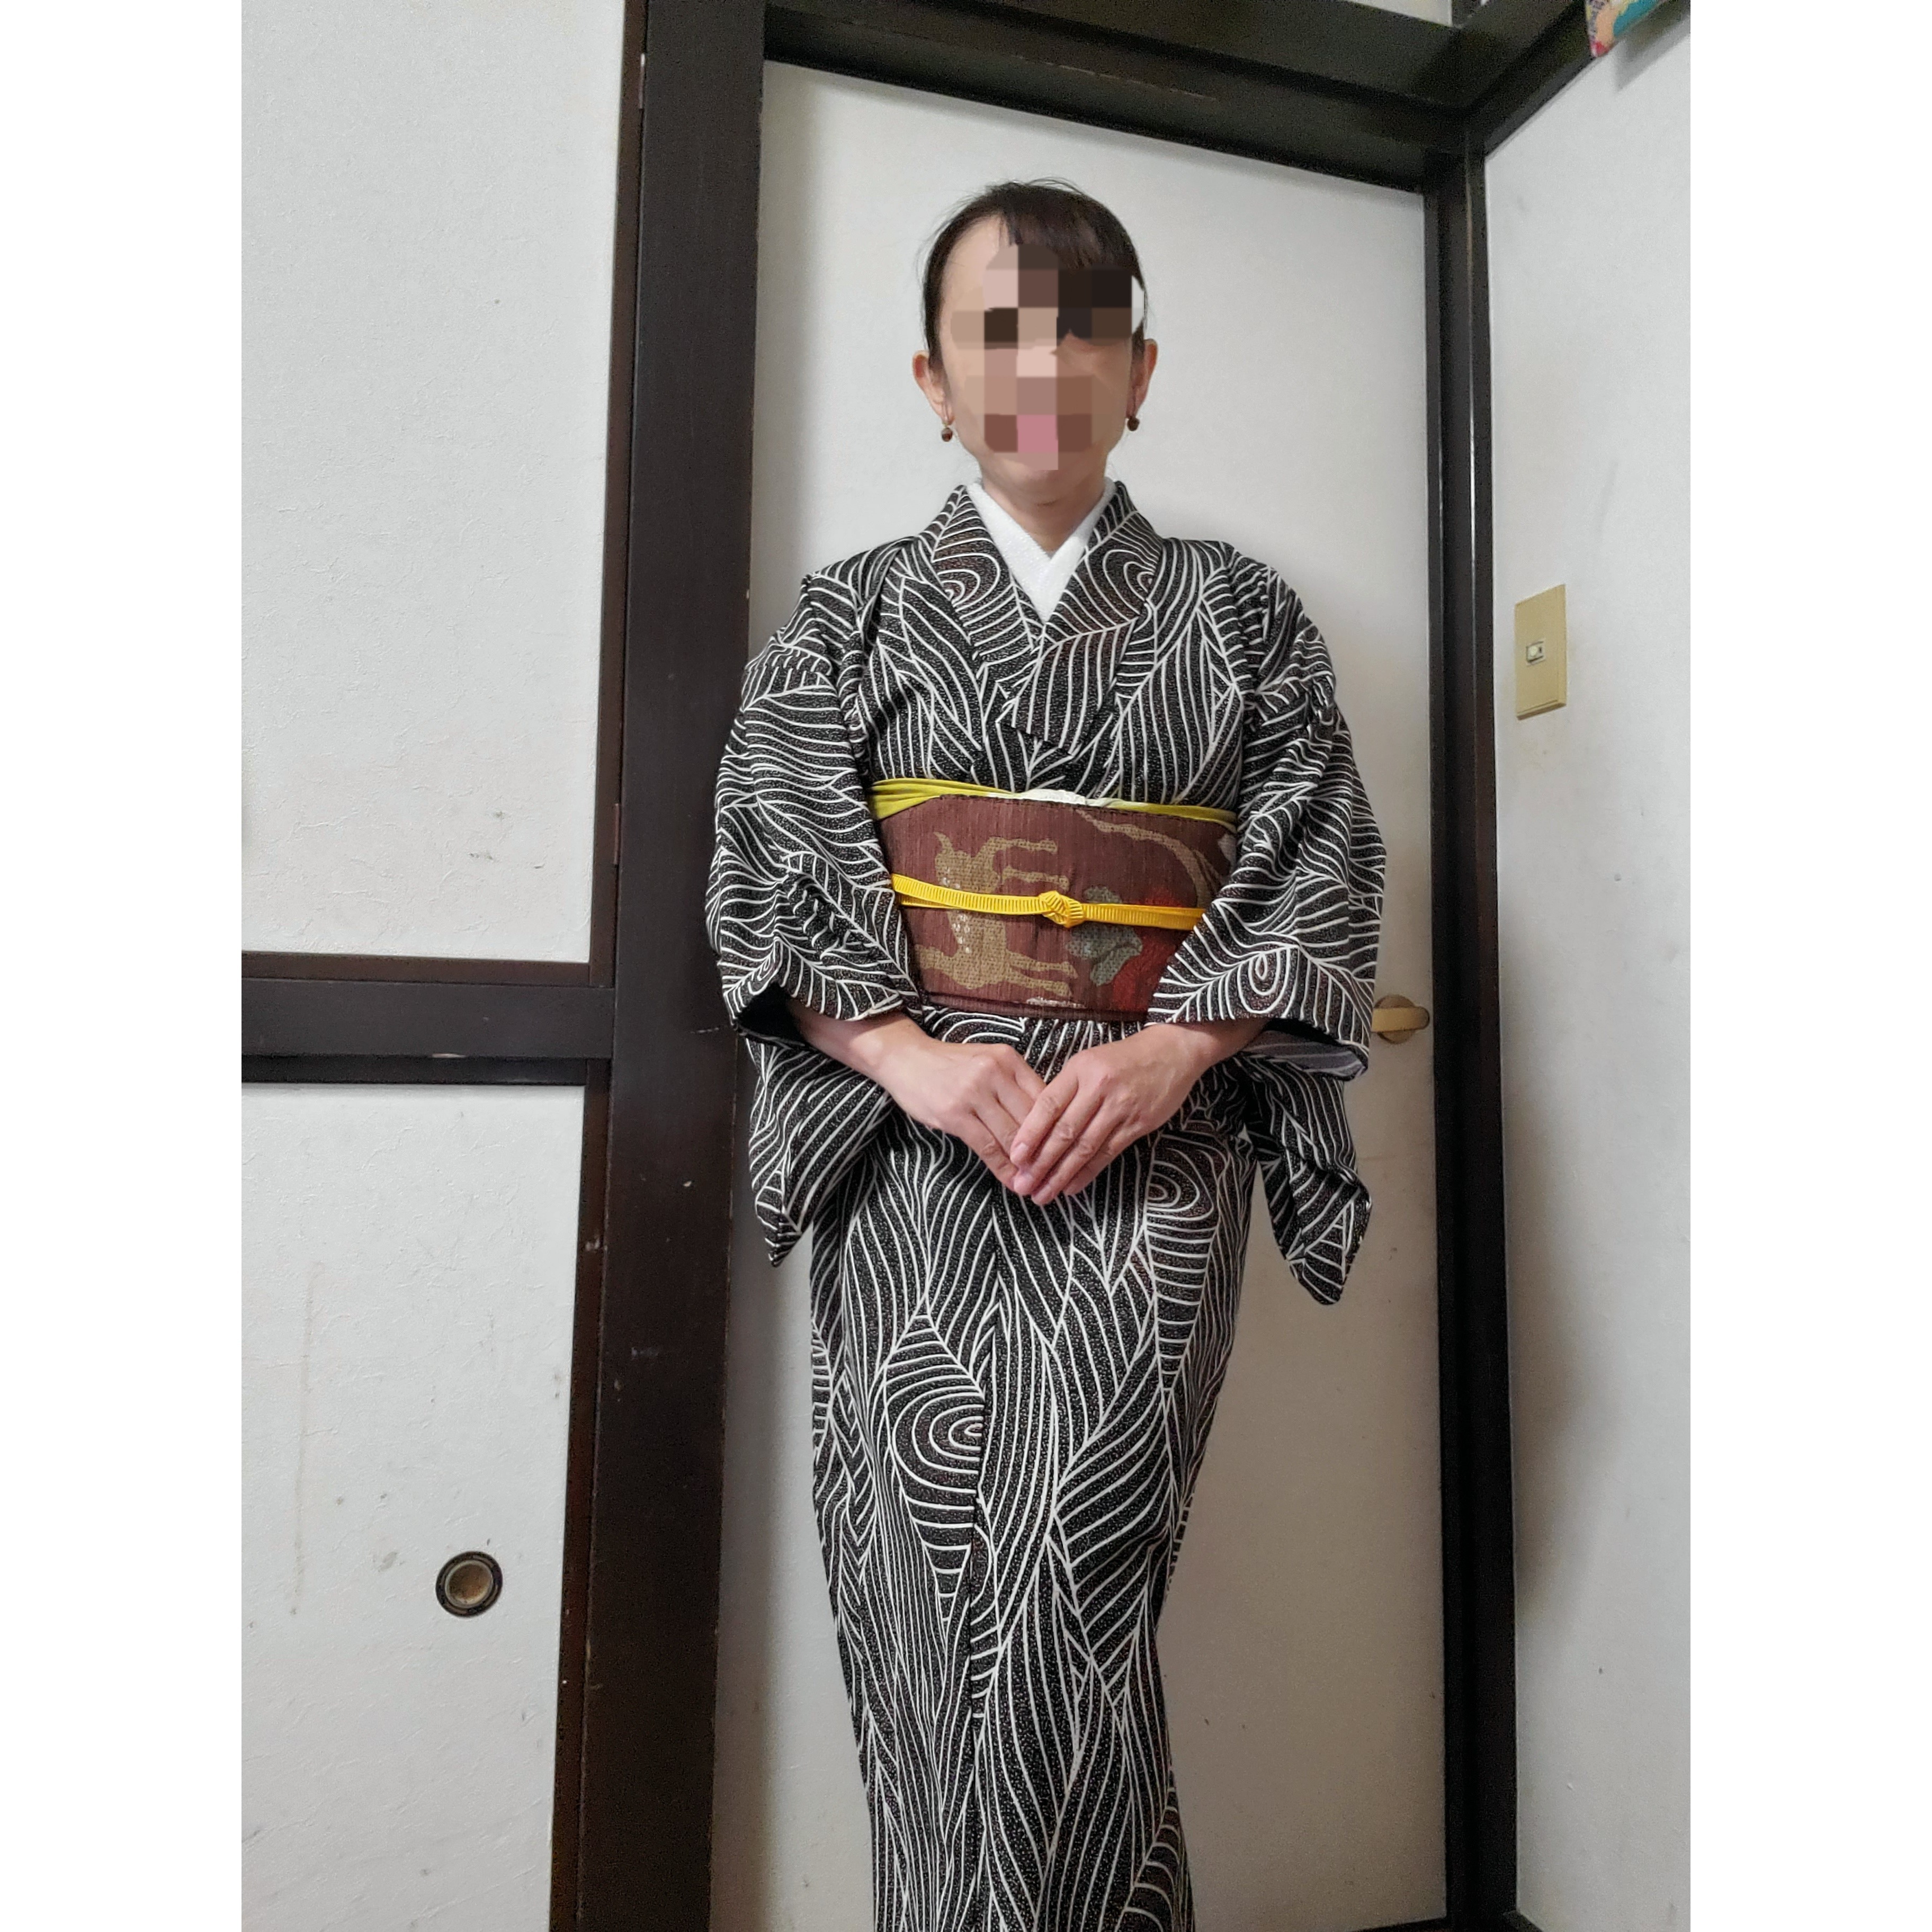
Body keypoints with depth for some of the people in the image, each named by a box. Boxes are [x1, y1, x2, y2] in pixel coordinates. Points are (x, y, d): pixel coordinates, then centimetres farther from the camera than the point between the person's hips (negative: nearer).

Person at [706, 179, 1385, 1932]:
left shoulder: (1243, 618, 12)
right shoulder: (852, 617, 12)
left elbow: (1317, 879, 5)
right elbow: (770, 872, 3)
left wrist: (1169, 1052, -12)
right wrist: (914, 1057, -13)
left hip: (1152, 1146, 0)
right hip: (916, 1144, 1)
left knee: (1067, 1590, -9)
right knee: (927, 1584, 2)